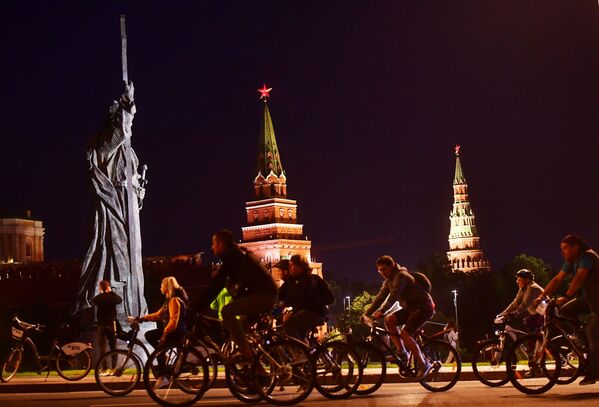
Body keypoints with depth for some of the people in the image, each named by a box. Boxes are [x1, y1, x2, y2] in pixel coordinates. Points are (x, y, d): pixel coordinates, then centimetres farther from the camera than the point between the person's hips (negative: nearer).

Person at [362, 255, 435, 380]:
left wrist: (381, 312, -39)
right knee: (389, 320, -8)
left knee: (405, 334, -21)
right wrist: (367, 313, 0)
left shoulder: (401, 276, -19)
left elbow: (394, 296, -31)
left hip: (424, 307, -9)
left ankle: (423, 365, -12)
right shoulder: (389, 281, 9)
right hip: (411, 308, 9)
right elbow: (380, 297, 7)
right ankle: (402, 352, -2)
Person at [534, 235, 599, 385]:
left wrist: (566, 297, -46)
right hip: (586, 297, 8)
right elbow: (557, 279, 1)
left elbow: (579, 278, -36)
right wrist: (542, 296, -9)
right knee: (564, 311, -9)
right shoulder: (570, 261, 5)